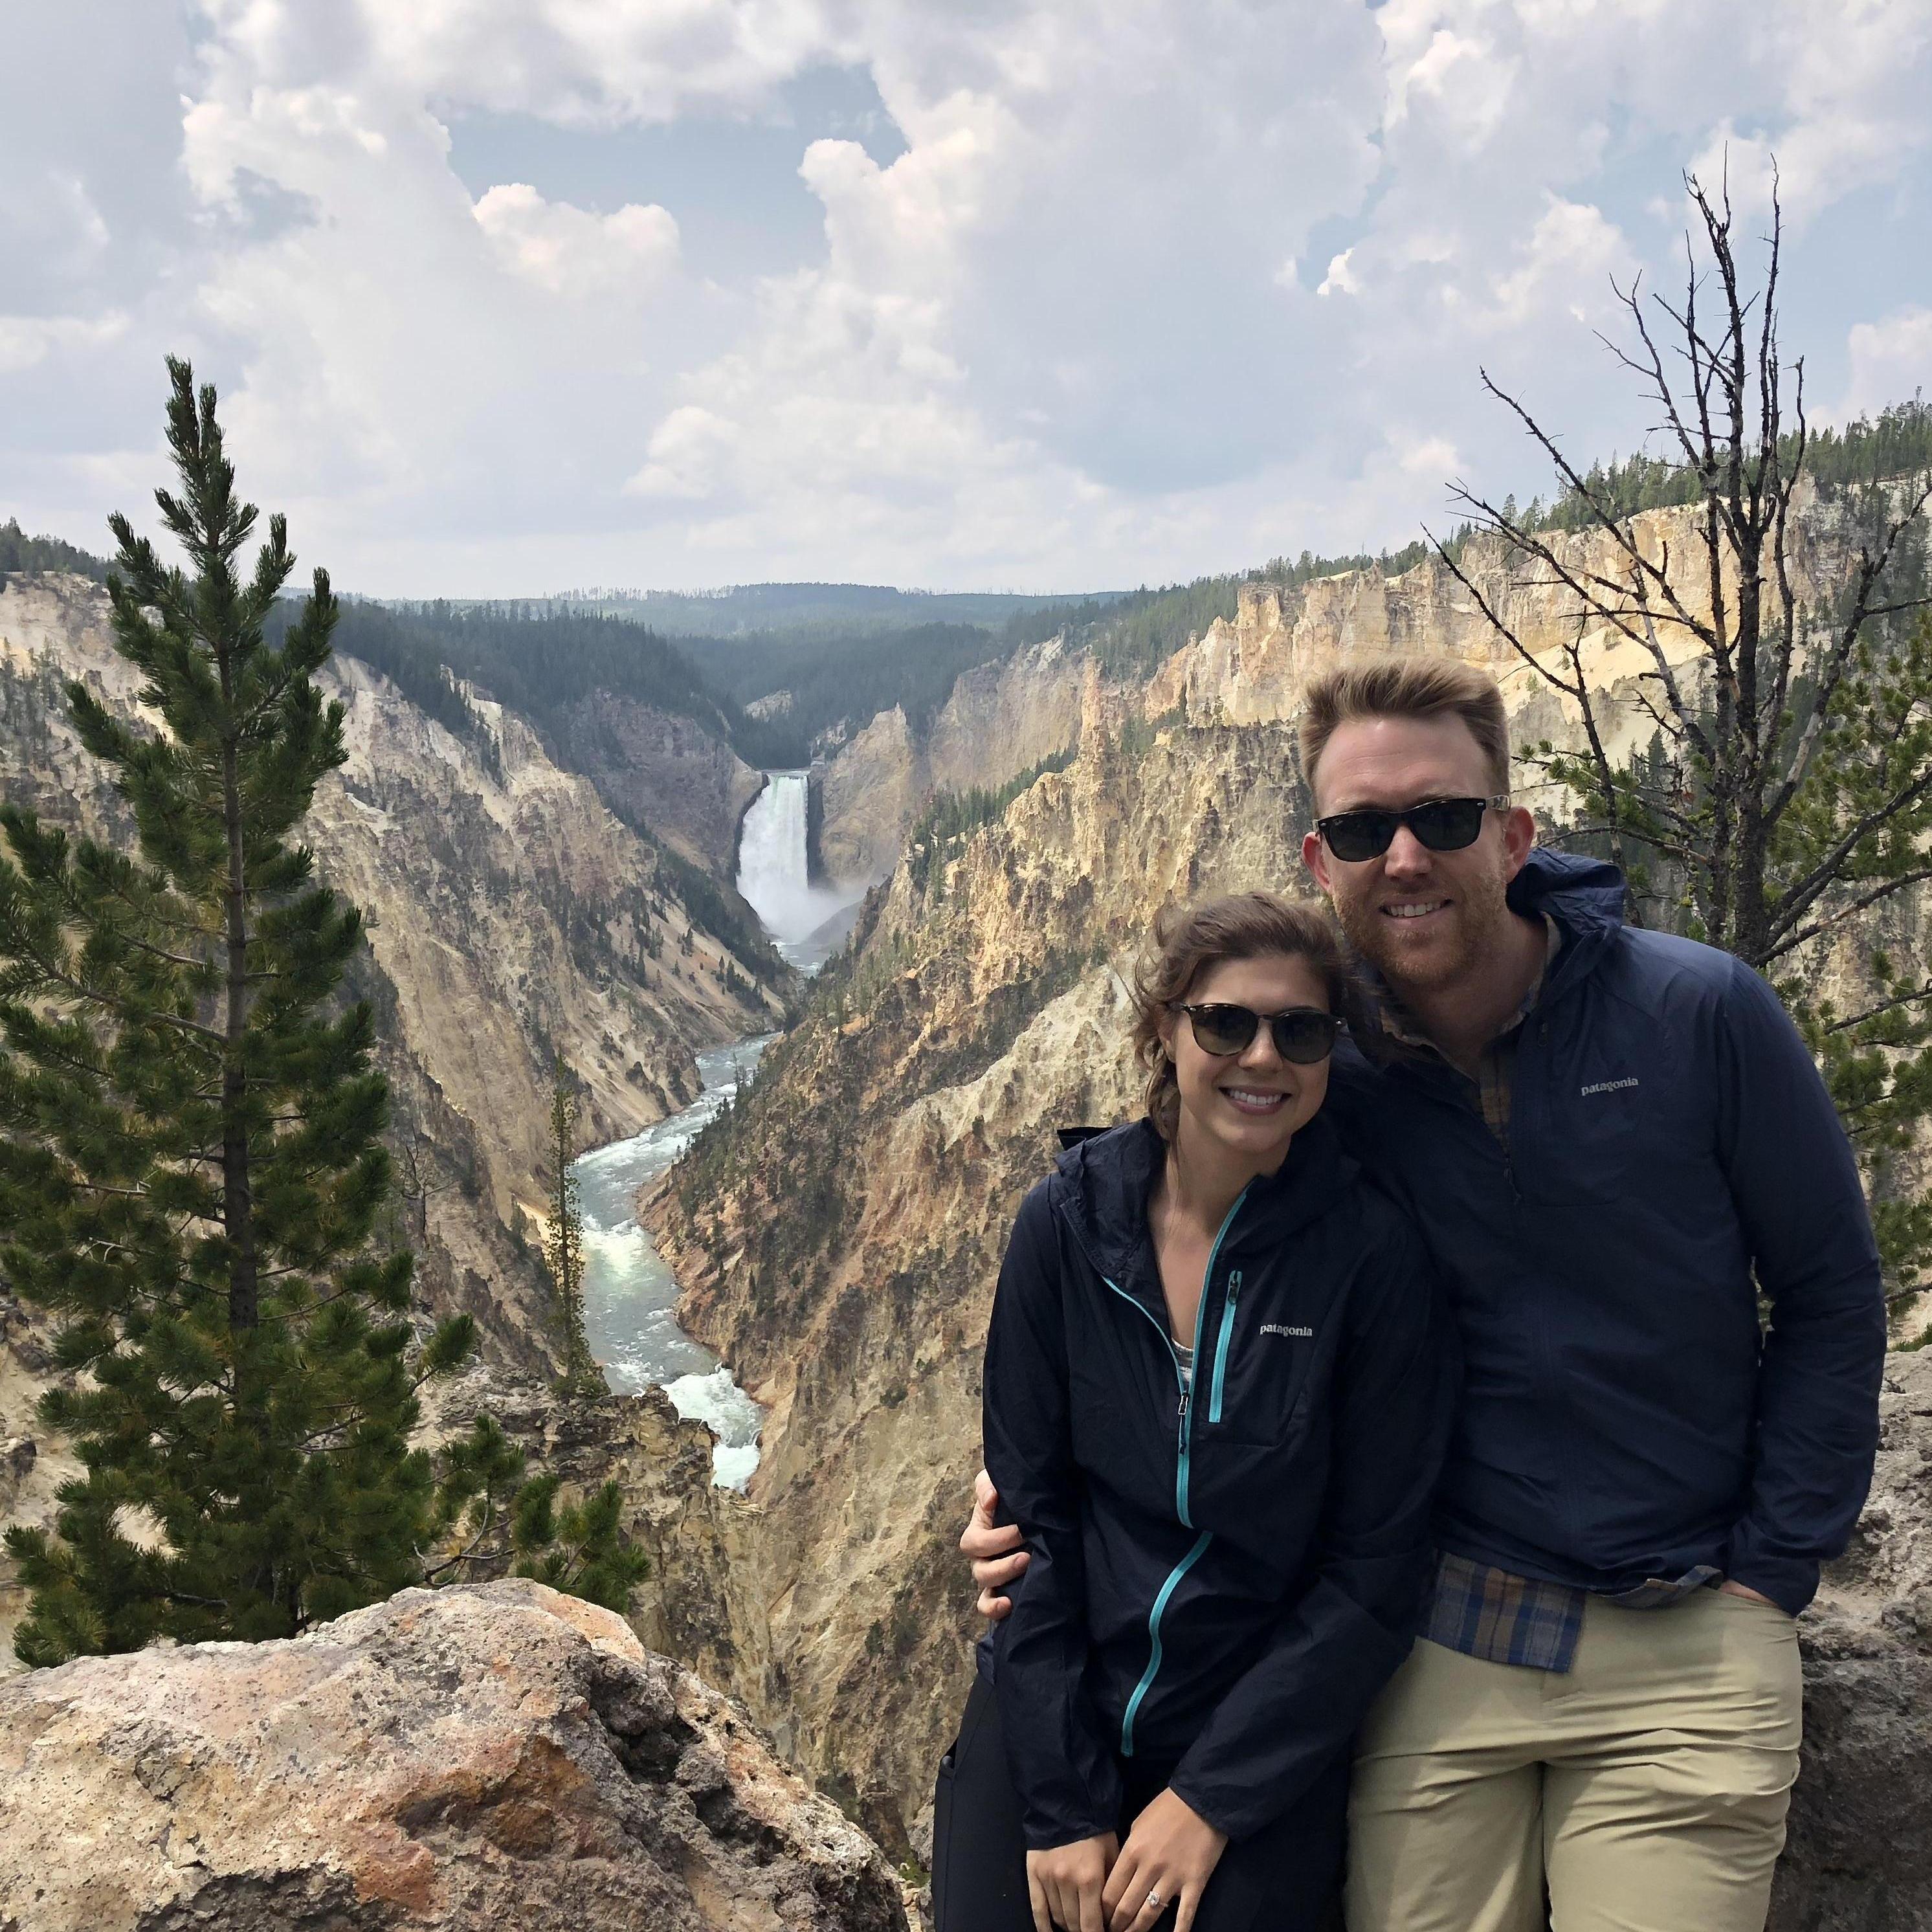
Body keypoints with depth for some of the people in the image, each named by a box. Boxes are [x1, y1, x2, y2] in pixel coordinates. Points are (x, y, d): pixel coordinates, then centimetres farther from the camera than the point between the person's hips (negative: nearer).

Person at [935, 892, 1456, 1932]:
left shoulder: (1372, 1252, -14)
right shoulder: (1068, 1220, -9)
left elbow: (1376, 1563, -10)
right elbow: (1031, 1513, -5)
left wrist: (1211, 1796, -10)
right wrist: (1063, 1800, -6)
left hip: (1264, 1759, -1)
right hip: (1046, 1728, 2)